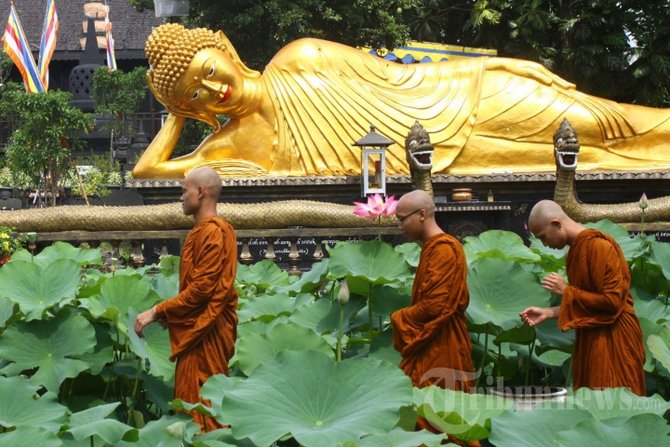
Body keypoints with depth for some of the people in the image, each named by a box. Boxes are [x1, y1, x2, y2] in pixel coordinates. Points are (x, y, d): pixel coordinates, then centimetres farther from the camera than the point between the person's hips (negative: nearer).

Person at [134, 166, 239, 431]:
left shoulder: (210, 232, -16)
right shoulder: (207, 230, 15)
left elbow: (201, 288, -21)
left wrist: (156, 312, -17)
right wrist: (164, 313, 15)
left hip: (204, 331, -10)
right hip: (199, 327, 10)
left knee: (196, 403, -8)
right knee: (204, 404, 12)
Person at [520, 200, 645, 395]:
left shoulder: (598, 245, -17)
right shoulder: (575, 250, 11)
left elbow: (611, 301, -22)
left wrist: (566, 291, -13)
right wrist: (547, 312, 6)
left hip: (613, 340, -9)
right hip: (591, 339, 9)